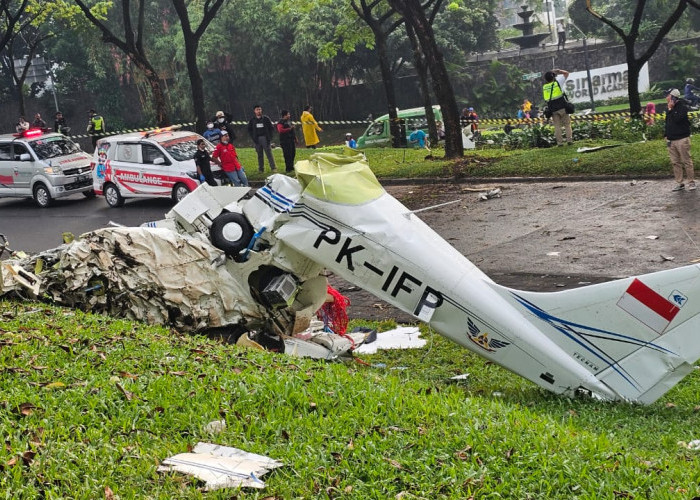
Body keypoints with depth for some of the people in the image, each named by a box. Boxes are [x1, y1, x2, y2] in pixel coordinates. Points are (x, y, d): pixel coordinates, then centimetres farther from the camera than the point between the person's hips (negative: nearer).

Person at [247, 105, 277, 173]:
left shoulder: (266, 118, 5)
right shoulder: (252, 120, 8)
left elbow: (271, 128, 6)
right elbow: (249, 130, 14)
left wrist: (269, 137, -4)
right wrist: (253, 138, 2)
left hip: (265, 138, -2)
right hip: (257, 139, 2)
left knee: (268, 153, -7)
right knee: (259, 154, 5)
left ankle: (273, 167, -9)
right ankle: (261, 168, 10)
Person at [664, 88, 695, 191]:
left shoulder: (682, 107, -8)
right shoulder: (670, 108, 15)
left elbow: (677, 119, -23)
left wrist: (671, 109, -13)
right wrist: (666, 135, 15)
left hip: (682, 139, -7)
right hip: (671, 140, 7)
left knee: (687, 161, -3)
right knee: (675, 162, 7)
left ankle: (691, 182, 3)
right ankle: (679, 183, 12)